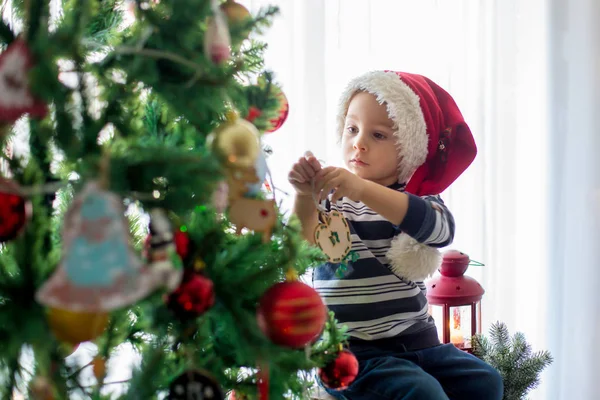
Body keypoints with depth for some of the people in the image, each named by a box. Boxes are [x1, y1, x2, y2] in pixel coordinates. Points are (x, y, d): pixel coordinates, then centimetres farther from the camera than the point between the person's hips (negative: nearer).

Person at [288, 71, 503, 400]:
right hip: (352, 352, -4)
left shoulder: (418, 199, 2)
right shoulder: (328, 199, -1)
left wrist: (362, 190, -36)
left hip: (417, 342, 4)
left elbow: (441, 229, -23)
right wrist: (305, 199, -38)